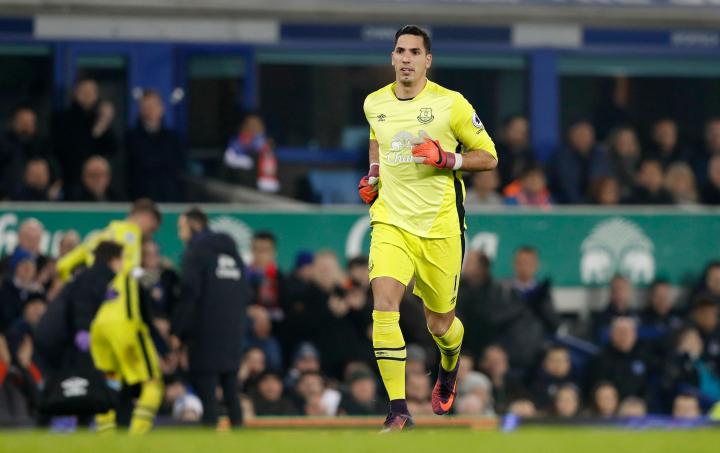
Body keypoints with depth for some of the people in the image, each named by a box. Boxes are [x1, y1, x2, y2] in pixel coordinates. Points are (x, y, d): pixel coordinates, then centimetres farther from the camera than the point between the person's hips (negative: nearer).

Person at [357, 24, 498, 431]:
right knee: (384, 302, -23)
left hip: (440, 227, -2)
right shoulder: (375, 104, 5)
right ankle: (399, 410, -22)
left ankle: (449, 371, 49)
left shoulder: (451, 104, -7)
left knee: (441, 324, 10)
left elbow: (489, 156, 0)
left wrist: (446, 159, -17)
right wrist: (373, 176, 12)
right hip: (391, 222, 2)